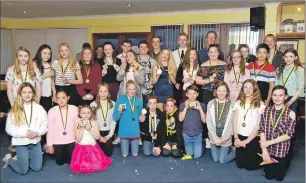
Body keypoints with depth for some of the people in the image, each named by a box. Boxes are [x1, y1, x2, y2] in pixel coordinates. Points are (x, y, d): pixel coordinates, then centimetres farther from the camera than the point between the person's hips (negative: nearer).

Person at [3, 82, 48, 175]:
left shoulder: (39, 108, -3)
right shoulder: (14, 110, -7)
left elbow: (45, 124, 0)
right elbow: (9, 128, -7)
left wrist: (37, 132, -19)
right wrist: (25, 133, -18)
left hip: (35, 142, 2)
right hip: (21, 142, -2)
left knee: (37, 168, 6)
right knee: (23, 171, 2)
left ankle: (21, 158, 31)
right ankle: (8, 159, 30)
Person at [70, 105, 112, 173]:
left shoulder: (94, 122, -2)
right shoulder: (78, 123, -7)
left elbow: (97, 137, -9)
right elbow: (78, 139, -13)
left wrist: (89, 129, -19)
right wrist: (82, 128, -20)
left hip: (93, 147, 2)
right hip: (81, 148, -2)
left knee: (98, 165, -9)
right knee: (80, 167, -15)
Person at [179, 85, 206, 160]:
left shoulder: (202, 105, -3)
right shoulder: (183, 105, -1)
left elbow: (204, 120, -7)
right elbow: (180, 119, -9)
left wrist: (200, 109, -18)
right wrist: (185, 108, -16)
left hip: (198, 134, -1)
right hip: (186, 134, 1)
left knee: (197, 155, -1)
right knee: (189, 154, 8)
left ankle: (201, 145, 29)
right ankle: (189, 154, 41)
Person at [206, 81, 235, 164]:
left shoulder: (231, 104, -9)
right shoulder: (211, 103, -3)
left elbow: (232, 123, -9)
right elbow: (209, 121, -5)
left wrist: (225, 138, -13)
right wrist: (215, 138, -11)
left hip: (225, 138, -2)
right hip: (214, 137, 3)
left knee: (222, 160, 2)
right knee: (215, 159, 12)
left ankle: (233, 151, 29)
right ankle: (227, 150, 40)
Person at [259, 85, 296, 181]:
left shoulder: (290, 113, -10)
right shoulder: (266, 111, -3)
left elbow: (288, 135, -14)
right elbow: (262, 131, -6)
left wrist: (269, 142, -19)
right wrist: (264, 150, -15)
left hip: (282, 151, -2)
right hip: (268, 150, 2)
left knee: (279, 177, 13)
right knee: (268, 176, 13)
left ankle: (287, 162, 40)